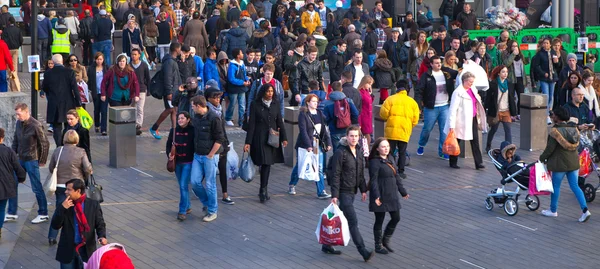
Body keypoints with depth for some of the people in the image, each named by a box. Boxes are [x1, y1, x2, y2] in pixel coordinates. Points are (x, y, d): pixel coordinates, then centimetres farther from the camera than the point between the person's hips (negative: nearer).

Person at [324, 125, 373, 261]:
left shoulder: (358, 151, 9)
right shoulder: (340, 152, -14)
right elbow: (336, 175, -15)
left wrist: (363, 190, 17)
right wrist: (334, 195, -18)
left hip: (353, 191, 8)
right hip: (344, 192, -8)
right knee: (353, 221, -9)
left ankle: (327, 245, 26)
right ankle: (363, 251, -11)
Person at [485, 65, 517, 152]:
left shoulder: (509, 84, 5)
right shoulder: (493, 84, -6)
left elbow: (512, 99, 8)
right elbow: (488, 98, -6)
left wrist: (513, 112, 6)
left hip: (506, 111, 2)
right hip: (496, 111, -2)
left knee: (508, 130, -8)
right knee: (493, 129, 11)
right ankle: (488, 146, 32)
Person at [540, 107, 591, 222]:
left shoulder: (556, 131, -17)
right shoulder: (573, 129, 5)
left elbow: (550, 148, -16)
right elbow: (576, 145, 11)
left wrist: (542, 158, 0)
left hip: (560, 163, -6)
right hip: (574, 163, 6)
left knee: (556, 186, 10)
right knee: (575, 186, 8)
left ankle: (553, 210, 21)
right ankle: (585, 210, -4)